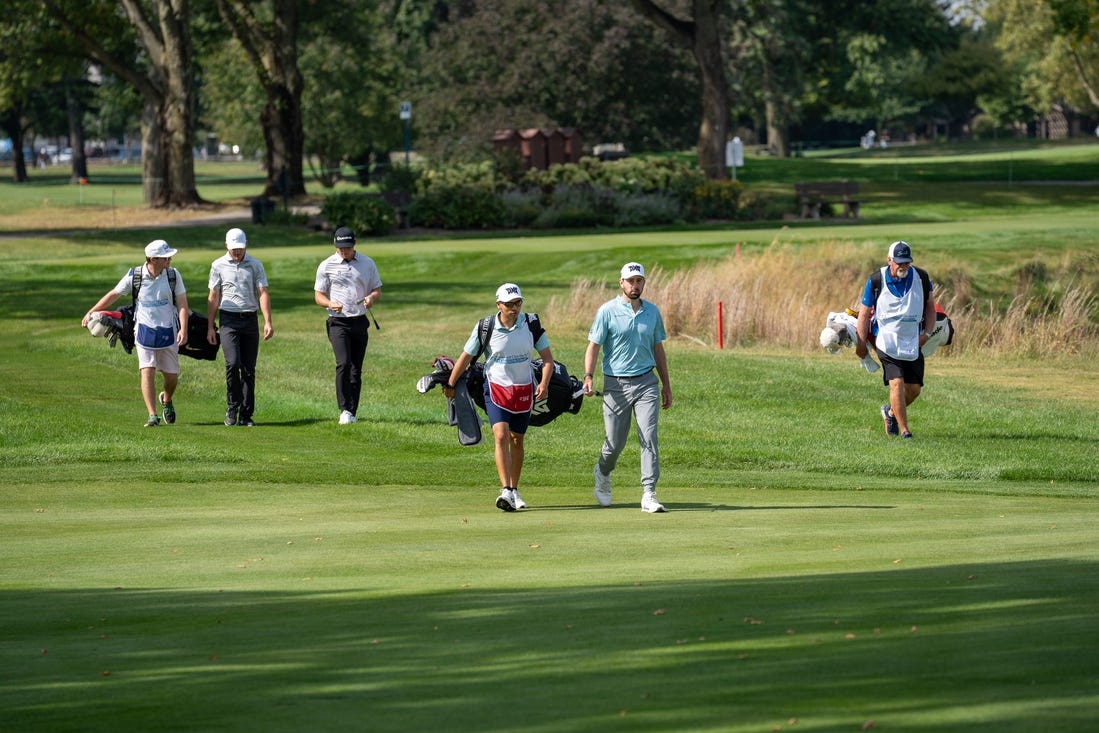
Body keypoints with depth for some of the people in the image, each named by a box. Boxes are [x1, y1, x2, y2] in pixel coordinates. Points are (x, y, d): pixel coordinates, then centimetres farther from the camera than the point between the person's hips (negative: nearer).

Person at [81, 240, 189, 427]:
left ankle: (166, 400, 39)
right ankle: (152, 416, -11)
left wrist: (183, 329, -19)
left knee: (171, 376, 7)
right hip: (144, 332, -1)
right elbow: (113, 295, 4)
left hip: (168, 333, 1)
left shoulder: (173, 275, -5)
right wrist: (90, 312, 4)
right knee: (147, 371, -13)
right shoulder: (134, 276, -7)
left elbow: (182, 303, -5)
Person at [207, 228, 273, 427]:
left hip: (250, 321, 1)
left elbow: (262, 293, 0)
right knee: (233, 363, -18)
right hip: (229, 320, -1)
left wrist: (268, 322, -12)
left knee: (249, 369, 2)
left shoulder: (255, 265, 6)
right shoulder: (218, 266, 5)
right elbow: (213, 298, 9)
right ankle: (232, 407, -4)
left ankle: (246, 415, 8)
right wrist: (210, 327, 5)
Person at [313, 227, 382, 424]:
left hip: (360, 322, 3)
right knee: (343, 364, -20)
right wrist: (330, 304, -18)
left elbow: (377, 290, 14)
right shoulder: (326, 266, 2)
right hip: (338, 323, -3)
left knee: (356, 369, 5)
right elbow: (318, 295, 4)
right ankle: (345, 410, -20)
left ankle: (352, 412, 12)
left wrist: (371, 298, -10)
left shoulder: (367, 264, 8)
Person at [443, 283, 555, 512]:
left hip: (524, 390, 2)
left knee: (516, 440, 11)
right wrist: (450, 385, 7)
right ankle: (506, 491, -27)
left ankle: (514, 490, 24)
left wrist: (544, 383, -13)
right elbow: (466, 357, 1)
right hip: (496, 388, -2)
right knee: (501, 436, -19)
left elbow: (547, 356, 2)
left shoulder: (530, 324, -4)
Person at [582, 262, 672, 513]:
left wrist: (666, 384, 18)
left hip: (646, 382, 2)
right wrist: (588, 376, -21)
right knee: (615, 442, 5)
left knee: (649, 438, -11)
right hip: (616, 384, -2)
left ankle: (649, 495, -13)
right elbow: (593, 346, -6)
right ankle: (603, 472, 38)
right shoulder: (607, 311, -3)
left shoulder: (652, 312, 10)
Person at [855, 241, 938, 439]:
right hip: (886, 340, -3)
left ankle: (890, 411, 32)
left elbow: (930, 306, 13)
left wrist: (927, 333, 1)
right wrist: (861, 343, 1)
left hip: (913, 341, 3)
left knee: (914, 389, 3)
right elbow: (864, 313, 1)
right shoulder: (876, 281, -7)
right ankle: (904, 430, -11)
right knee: (897, 383, -17)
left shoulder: (921, 277, 0)